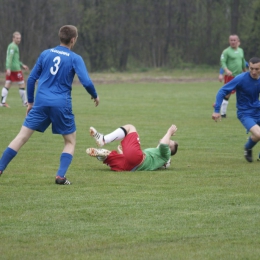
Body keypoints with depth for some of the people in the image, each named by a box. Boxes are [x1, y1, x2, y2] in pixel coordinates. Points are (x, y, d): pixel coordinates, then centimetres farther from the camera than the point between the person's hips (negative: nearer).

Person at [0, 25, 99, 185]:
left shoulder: (45, 54, 9)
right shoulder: (75, 59, -2)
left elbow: (31, 79, 11)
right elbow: (86, 82, -10)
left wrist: (30, 101, 21)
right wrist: (95, 96, 10)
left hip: (41, 102, 3)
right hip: (61, 105, -3)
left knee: (22, 136, 4)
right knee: (70, 141, 13)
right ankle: (60, 176, -4)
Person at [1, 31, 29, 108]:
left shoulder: (11, 46, 19)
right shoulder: (13, 46, -12)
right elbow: (10, 57, -22)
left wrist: (22, 65, 30)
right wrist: (8, 68, -30)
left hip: (10, 69, 9)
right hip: (15, 69, -9)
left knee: (7, 85, 3)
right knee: (22, 84, 0)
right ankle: (25, 102, 5)